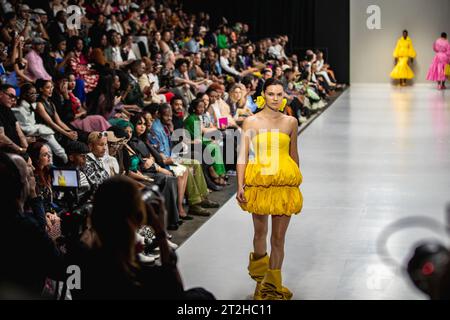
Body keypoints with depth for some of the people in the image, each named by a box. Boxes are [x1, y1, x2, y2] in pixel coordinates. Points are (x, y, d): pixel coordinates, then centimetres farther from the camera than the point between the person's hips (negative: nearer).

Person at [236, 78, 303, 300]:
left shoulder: (290, 122, 4)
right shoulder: (252, 122, -3)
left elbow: (294, 154, 12)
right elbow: (243, 155, -5)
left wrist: (296, 182, 16)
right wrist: (240, 186, -11)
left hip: (284, 182, 1)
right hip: (259, 181, -1)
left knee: (279, 237, 2)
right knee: (260, 232, 14)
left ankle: (273, 285, 13)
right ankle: (259, 272, 41)